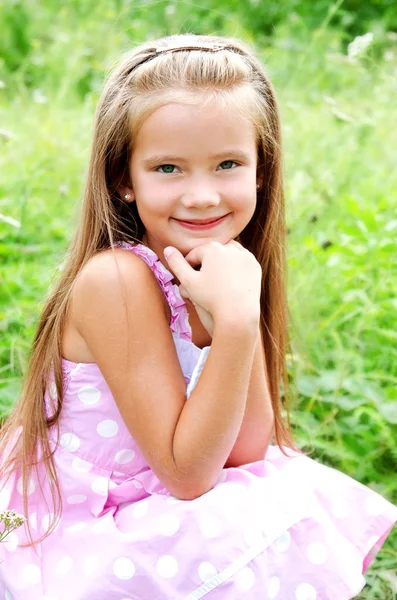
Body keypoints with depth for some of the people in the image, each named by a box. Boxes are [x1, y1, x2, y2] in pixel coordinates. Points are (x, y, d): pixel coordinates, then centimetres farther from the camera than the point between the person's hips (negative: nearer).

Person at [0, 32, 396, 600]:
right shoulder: (116, 278, -23)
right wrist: (234, 322, -30)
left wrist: (238, 313, -19)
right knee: (296, 534, -20)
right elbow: (186, 473, -21)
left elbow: (245, 448, -7)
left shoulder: (220, 272, -2)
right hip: (84, 549, -6)